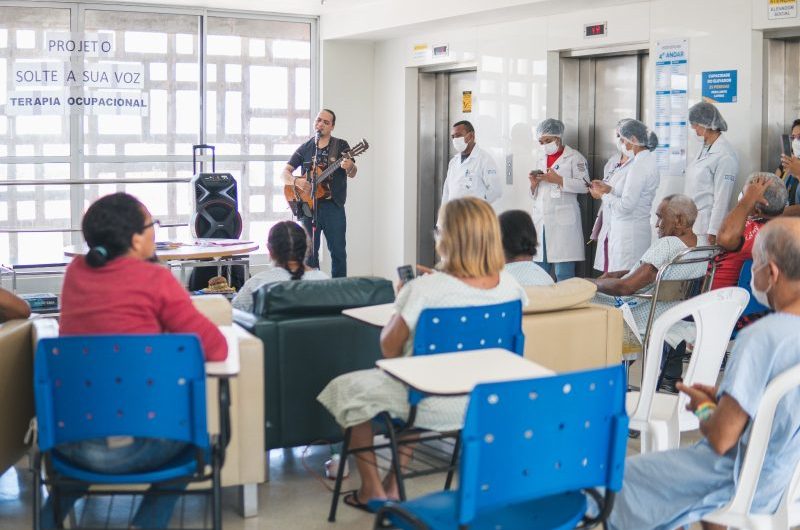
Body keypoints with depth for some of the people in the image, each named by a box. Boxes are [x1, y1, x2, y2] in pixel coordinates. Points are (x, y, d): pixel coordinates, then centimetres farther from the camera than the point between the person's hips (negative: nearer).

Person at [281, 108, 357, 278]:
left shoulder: (341, 146, 5)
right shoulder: (305, 148, 10)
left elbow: (352, 174, -5)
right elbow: (285, 172, 8)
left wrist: (350, 167, -29)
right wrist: (295, 181, -14)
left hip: (333, 206, -2)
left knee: (338, 252, -1)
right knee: (309, 252, 5)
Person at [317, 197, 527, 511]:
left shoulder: (426, 289, -26)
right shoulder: (510, 285, -9)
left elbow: (389, 346, -17)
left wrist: (401, 303, 2)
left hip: (433, 407, -6)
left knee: (347, 390, 18)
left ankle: (372, 490, 28)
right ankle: (394, 485, 38)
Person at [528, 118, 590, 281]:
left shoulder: (574, 157, 2)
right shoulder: (541, 159, 21)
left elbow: (584, 185, -9)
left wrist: (558, 180, -17)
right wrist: (534, 183, 3)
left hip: (563, 222, -6)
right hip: (541, 221, 6)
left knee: (563, 274, -8)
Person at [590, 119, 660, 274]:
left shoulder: (639, 166, -19)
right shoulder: (646, 160, 12)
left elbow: (626, 205, -21)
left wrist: (603, 195, -7)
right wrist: (609, 188, 9)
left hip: (628, 233, -10)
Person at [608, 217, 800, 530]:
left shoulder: (762, 337, -30)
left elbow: (721, 439, -27)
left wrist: (704, 407, -6)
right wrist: (723, 400, 5)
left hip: (746, 486, -8)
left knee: (627, 474, 13)